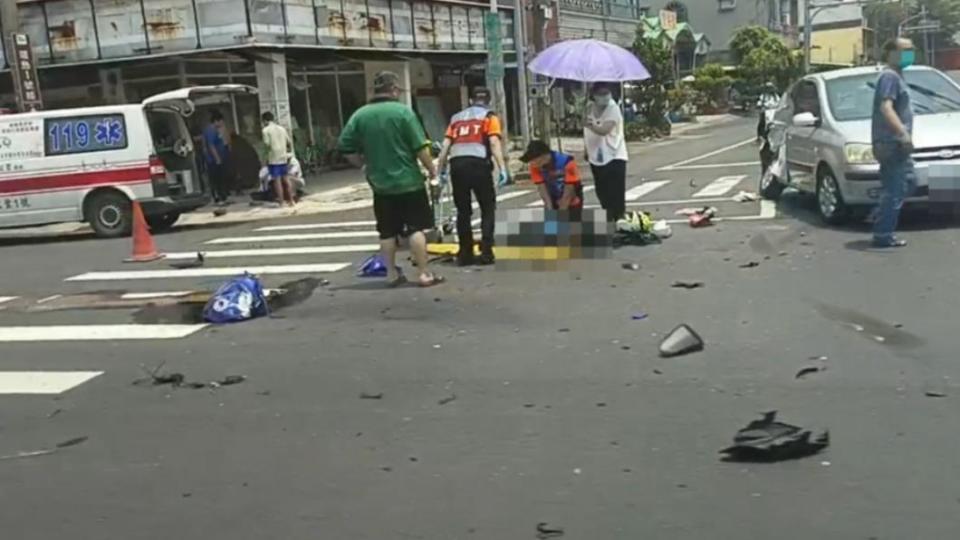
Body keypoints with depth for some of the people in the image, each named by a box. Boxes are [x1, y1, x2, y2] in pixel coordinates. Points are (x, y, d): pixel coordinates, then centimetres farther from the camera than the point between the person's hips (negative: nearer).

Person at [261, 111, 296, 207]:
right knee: (286, 178, 13)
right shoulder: (282, 128, 11)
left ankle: (281, 202, -1)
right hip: (284, 157, 6)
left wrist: (267, 157, -2)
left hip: (273, 158, -6)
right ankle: (291, 200, 15)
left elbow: (267, 144, -14)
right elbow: (290, 142, 9)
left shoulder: (266, 130, -6)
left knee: (277, 180, -2)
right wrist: (290, 152, 20)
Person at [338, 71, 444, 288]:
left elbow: (346, 149, 2)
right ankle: (424, 274, 3)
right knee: (417, 228, 2)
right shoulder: (402, 111, -10)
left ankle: (392, 274, 18)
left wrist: (365, 164, 17)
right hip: (408, 181, -4)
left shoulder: (360, 115, 1)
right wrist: (431, 168, 2)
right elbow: (421, 147, -13)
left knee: (387, 232, 11)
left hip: (380, 184, 4)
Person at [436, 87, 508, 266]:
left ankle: (465, 253, 14)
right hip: (478, 164, -4)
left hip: (457, 165, 4)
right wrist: (502, 169, -10)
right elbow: (494, 143, -3)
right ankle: (486, 252, 0)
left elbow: (445, 146, 15)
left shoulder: (456, 118, 24)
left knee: (463, 210, 13)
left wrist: (440, 171, 16)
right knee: (487, 208, 8)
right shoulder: (489, 116, 12)